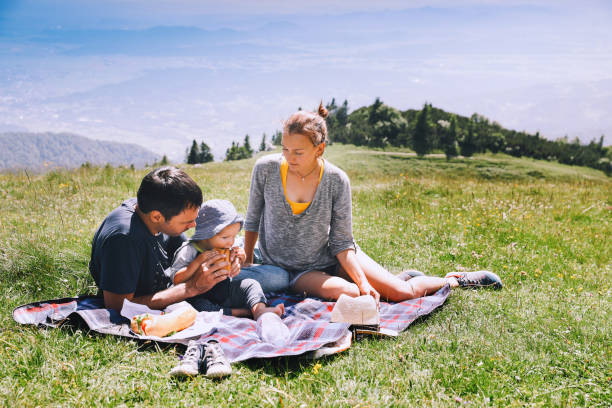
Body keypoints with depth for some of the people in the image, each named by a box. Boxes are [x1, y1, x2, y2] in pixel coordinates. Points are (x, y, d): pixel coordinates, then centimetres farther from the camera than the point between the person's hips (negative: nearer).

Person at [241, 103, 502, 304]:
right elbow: (253, 219, 0)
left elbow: (342, 242, -9)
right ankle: (405, 277, 0)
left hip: (332, 258, 1)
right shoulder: (266, 169, -17)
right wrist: (246, 264, 6)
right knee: (349, 294, -31)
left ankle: (455, 280, 29)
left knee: (401, 293, -3)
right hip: (291, 271, 0)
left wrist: (363, 281, -20)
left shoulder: (337, 180, -17)